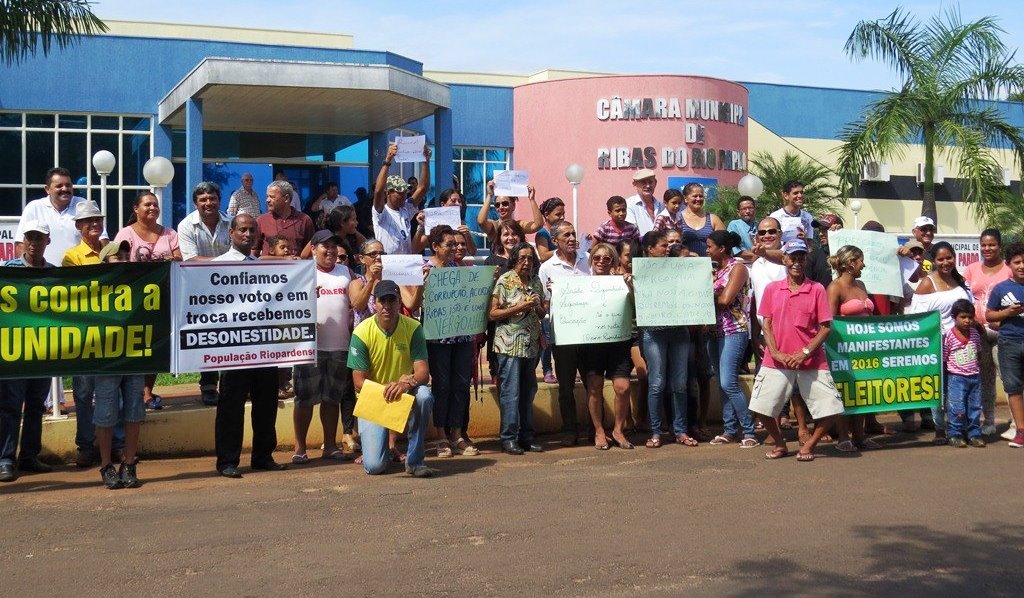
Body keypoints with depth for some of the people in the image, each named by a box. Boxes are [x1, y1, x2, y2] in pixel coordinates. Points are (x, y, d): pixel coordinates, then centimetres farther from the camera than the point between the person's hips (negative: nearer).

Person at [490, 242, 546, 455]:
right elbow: (492, 314, -7)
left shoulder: (536, 281, 12)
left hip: (531, 344, 6)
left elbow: (542, 314, 20)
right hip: (509, 344, -6)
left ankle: (526, 437, 16)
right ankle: (509, 438, 1)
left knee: (528, 391, 9)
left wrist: (538, 307, -3)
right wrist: (519, 307, -16)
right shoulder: (504, 281, -4)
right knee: (510, 392, -5)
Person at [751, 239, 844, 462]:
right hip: (777, 361, 1)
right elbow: (767, 325, 6)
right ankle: (780, 444, 21)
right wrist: (776, 353, -8)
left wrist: (805, 352, -13)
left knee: (831, 408, -8)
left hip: (812, 362, -1)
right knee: (761, 407, -4)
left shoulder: (817, 289, -1)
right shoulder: (772, 289, 5)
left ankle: (809, 446, 15)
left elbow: (826, 327, -3)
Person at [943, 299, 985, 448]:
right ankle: (954, 435, 4)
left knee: (975, 407, 9)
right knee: (957, 408, -6)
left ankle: (974, 434, 18)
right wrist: (944, 379, -5)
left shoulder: (975, 333, 5)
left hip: (975, 377, 5)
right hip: (956, 378, -5)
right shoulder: (948, 336, -11)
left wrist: (977, 369, 15)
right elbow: (943, 359, -6)